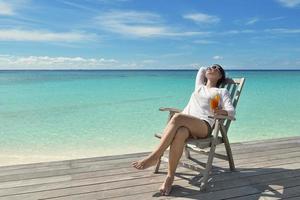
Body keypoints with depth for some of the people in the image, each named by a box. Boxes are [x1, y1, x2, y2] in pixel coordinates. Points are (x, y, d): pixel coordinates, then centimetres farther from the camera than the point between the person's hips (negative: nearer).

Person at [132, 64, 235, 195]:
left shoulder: (222, 92, 21)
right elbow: (202, 69, 51)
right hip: (185, 124, 3)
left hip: (204, 126, -3)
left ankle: (154, 156, -30)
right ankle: (170, 177, -34)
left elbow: (232, 112, 5)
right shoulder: (199, 86, 34)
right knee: (180, 133, -37)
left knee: (177, 117, -36)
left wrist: (221, 111, -16)